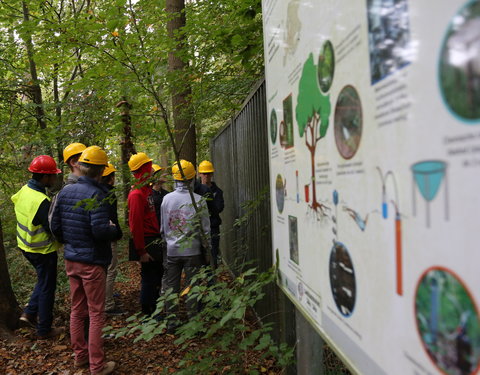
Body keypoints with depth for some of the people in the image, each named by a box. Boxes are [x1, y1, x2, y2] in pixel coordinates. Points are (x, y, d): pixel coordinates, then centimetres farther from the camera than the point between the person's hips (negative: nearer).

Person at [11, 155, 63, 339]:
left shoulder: (24, 191, -2)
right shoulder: (41, 201, -29)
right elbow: (54, 230, -25)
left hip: (26, 246, 8)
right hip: (43, 251, -8)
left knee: (43, 281, 27)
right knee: (47, 288, 7)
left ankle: (30, 312, 27)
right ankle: (44, 329, 20)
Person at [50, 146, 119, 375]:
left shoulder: (65, 191, 2)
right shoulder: (96, 194, -20)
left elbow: (55, 226, 8)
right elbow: (100, 230, -28)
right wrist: (115, 229, -8)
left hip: (71, 260, 7)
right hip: (92, 261, -7)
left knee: (76, 310, 19)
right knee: (96, 314, 5)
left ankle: (80, 355, 34)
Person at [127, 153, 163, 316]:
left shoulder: (147, 189, 11)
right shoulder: (136, 194, -18)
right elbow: (135, 224, -21)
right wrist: (141, 252, -20)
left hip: (154, 240, 10)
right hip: (146, 242, -10)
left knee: (158, 274, 19)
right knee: (149, 278, 1)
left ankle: (154, 309, 34)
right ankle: (148, 314, 16)